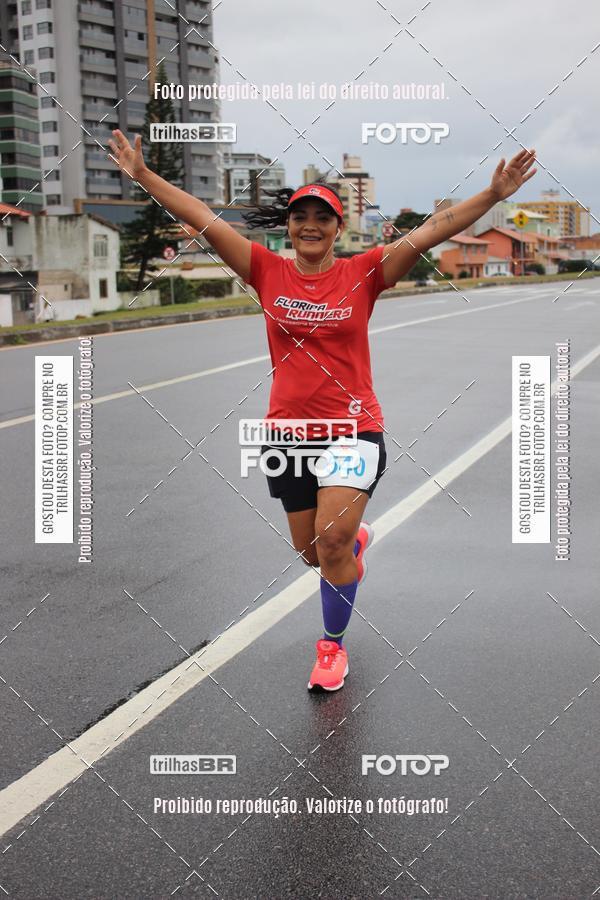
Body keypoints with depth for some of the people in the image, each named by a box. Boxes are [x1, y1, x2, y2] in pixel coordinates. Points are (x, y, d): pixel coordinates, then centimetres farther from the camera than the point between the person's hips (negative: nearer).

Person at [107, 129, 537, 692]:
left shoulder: (362, 274, -4)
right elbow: (204, 221, -2)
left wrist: (493, 196, -19)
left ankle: (333, 646, 11)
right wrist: (143, 175, -3)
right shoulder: (269, 272, 0)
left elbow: (432, 230, -11)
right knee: (311, 551, 15)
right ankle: (356, 540, 55)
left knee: (331, 541, -15)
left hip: (352, 427, -3)